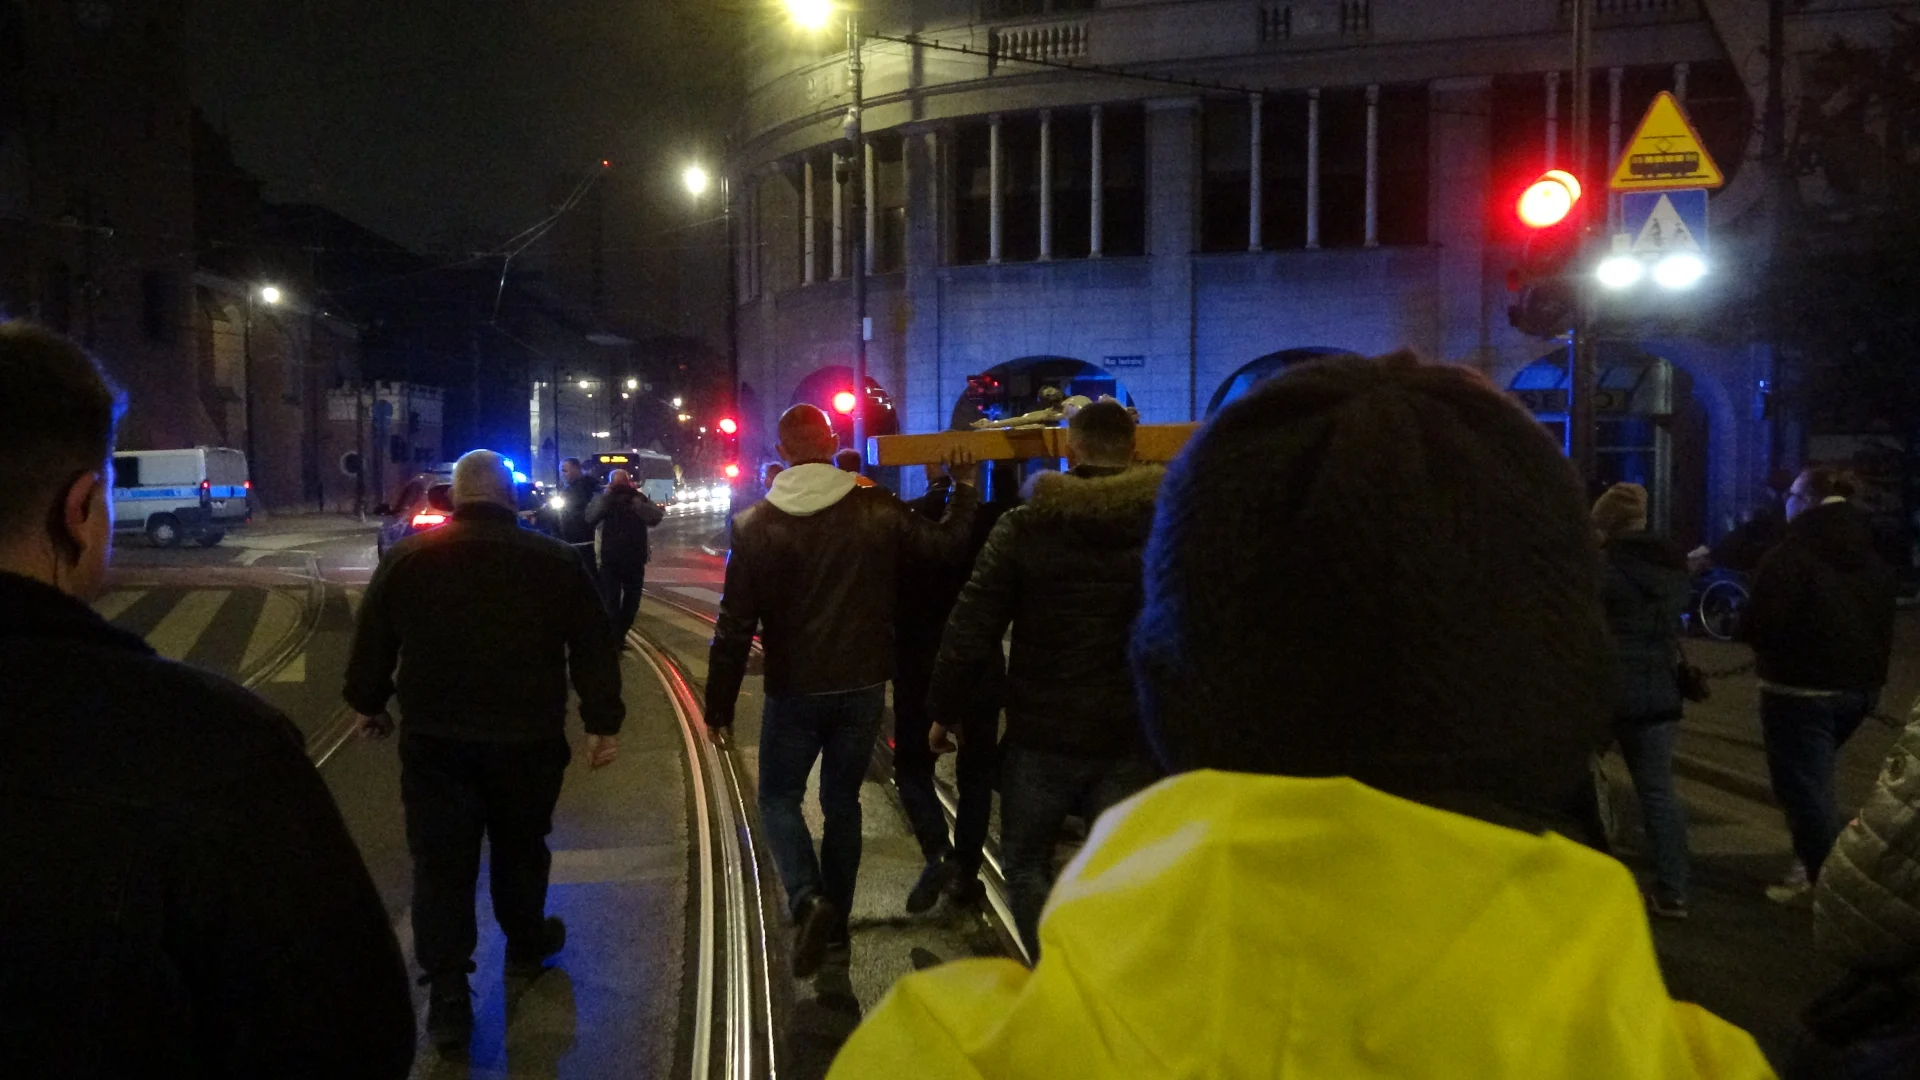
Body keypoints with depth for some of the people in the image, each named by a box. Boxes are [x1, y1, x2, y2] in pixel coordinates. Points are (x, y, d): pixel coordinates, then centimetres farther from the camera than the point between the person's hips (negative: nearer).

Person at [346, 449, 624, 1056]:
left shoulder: (408, 558, -2)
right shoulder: (554, 560, -5)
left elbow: (371, 642, 6)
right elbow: (593, 648, -5)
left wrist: (368, 705, 21)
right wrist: (603, 722, 2)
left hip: (434, 739, 0)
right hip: (527, 739, 0)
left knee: (441, 864, 5)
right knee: (520, 848, 21)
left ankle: (447, 997, 3)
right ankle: (525, 945, 40)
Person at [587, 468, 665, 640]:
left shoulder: (640, 498, 2)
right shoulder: (601, 499, -1)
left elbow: (656, 517, -13)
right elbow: (590, 518, -20)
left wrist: (636, 500, -20)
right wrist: (607, 495, -21)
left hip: (635, 561, 3)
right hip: (609, 561, -3)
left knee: (632, 602, 13)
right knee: (611, 603, -7)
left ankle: (619, 636, 31)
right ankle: (613, 639, -2)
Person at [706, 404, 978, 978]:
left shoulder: (756, 525, -9)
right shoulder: (878, 510, -7)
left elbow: (734, 627, -9)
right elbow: (945, 543, 4)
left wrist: (719, 705, 0)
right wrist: (964, 488, 21)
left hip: (793, 690, -2)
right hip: (863, 685, 2)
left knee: (779, 797, 13)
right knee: (843, 800, 17)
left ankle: (807, 899, -10)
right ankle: (835, 918, 25)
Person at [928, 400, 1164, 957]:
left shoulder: (1023, 527, -7)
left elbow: (970, 633, -8)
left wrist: (944, 711, 3)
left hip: (1041, 735, -1)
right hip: (1131, 741, 2)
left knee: (1026, 865, 16)